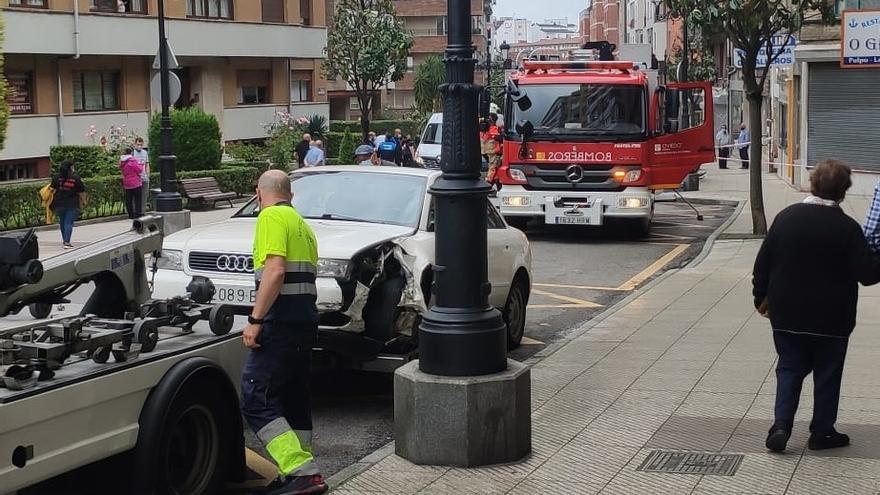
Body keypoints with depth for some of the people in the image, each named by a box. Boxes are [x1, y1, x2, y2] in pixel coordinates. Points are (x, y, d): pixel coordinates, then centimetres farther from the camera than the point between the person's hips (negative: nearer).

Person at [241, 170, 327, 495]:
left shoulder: (271, 217, -6)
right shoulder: (301, 224, 24)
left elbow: (275, 270, -19)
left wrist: (255, 319, -20)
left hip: (282, 319, -10)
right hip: (306, 319, 10)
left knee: (256, 400, -10)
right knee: (294, 400, 15)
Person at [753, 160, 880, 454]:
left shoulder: (787, 217, -4)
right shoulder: (847, 228, -15)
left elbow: (763, 263, 2)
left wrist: (762, 297, 15)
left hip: (787, 316, 3)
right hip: (831, 320, -3)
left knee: (789, 369, 14)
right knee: (827, 375, 11)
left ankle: (781, 425, 0)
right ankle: (822, 433, 19)